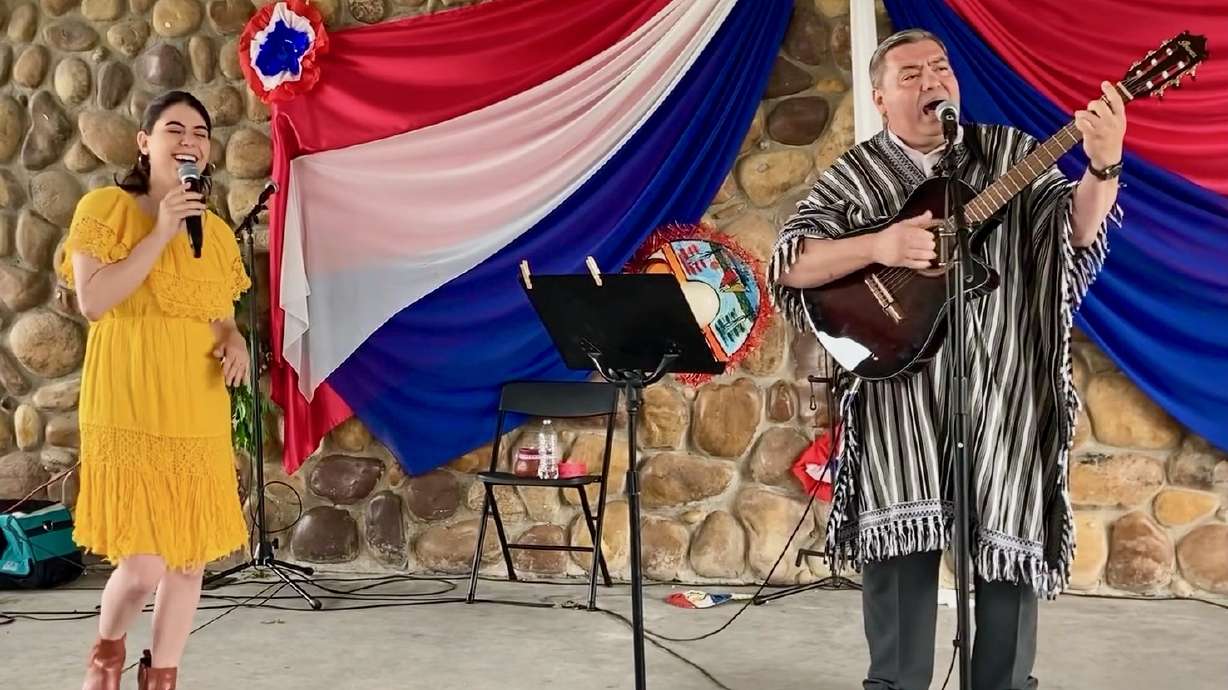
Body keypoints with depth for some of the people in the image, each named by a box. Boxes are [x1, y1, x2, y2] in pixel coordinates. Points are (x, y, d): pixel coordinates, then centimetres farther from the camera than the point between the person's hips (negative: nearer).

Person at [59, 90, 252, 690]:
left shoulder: (216, 230, 13)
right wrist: (161, 233, -17)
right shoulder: (107, 207, -3)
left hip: (199, 415, 6)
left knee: (190, 559, 8)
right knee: (143, 565, -11)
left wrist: (236, 342, -3)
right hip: (130, 413, -5)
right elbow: (92, 301, -15)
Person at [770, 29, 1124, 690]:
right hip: (901, 386, -1)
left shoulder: (1009, 151, 9)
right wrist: (879, 245, -18)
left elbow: (1074, 230, -4)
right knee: (901, 540, -6)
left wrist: (1102, 167, -24)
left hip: (1003, 385, 2)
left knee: (1010, 539, 4)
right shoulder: (853, 175, 5)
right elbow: (789, 265, -4)